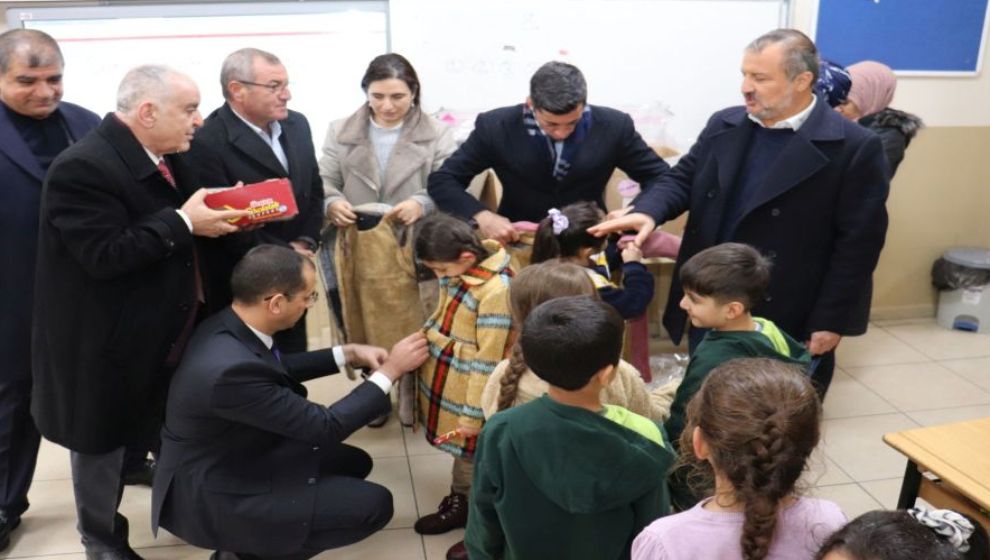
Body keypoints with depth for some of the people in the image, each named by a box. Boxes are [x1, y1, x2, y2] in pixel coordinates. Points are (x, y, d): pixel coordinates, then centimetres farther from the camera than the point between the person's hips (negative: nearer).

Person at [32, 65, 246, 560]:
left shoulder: (164, 155, 4)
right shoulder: (83, 167, -24)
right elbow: (105, 255, -30)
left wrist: (219, 212, -2)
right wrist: (183, 222, -27)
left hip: (165, 331, 8)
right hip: (107, 343, -8)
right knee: (103, 440, 13)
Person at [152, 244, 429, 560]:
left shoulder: (229, 325, -9)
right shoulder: (231, 368, -35)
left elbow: (276, 368, 13)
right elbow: (324, 428, -25)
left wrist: (348, 354, 4)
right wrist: (389, 371, -16)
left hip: (237, 455, 9)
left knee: (354, 463, 16)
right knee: (374, 504, -11)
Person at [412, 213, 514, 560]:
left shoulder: (495, 290, -27)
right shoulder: (456, 271, 0)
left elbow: (488, 360, -24)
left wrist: (473, 414, -19)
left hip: (468, 396, -8)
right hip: (445, 387, 8)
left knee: (475, 460, 8)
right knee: (459, 453, 25)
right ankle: (458, 503, 46)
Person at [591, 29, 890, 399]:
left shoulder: (854, 148, -12)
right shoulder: (724, 126, 4)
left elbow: (858, 242, -12)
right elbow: (682, 178, 8)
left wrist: (830, 322, -13)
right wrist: (648, 212, -15)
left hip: (789, 321, -5)